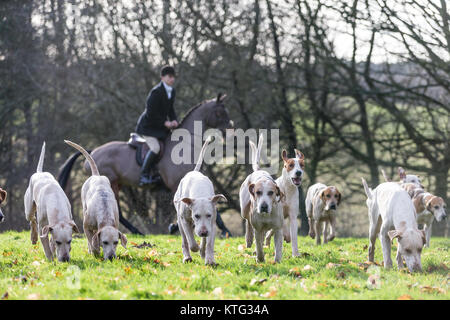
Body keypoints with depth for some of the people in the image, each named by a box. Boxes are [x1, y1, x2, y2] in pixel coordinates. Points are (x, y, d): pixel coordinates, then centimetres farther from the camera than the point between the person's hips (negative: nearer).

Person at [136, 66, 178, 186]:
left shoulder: (172, 91, 5)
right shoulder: (156, 92, -22)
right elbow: (151, 113, -23)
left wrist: (173, 120, -4)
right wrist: (165, 123, -21)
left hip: (160, 126, 9)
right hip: (148, 126, -9)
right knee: (155, 148, -27)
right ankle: (144, 176, -23)